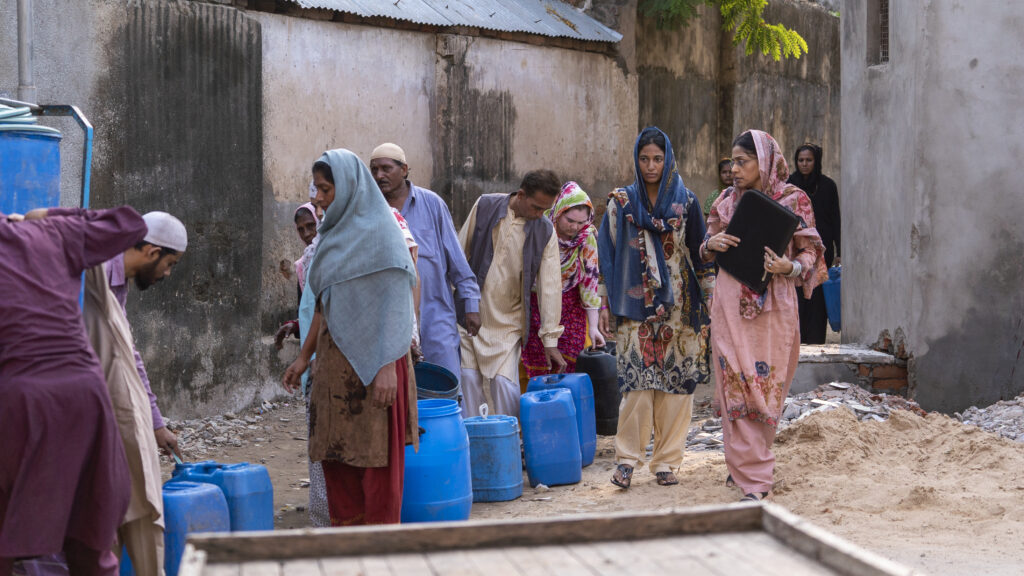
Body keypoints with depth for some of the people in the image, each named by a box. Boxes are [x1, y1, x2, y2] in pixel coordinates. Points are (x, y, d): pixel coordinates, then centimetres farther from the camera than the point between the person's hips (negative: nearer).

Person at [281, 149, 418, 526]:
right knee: (334, 452, 10)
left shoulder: (380, 233, -11)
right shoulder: (334, 234, 13)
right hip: (334, 360, 8)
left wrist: (387, 367, -21)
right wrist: (304, 357, 19)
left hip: (372, 359, -8)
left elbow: (395, 304, -16)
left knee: (375, 453, -1)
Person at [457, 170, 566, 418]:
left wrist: (550, 339, -6)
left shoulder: (545, 232, -5)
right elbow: (459, 254, 6)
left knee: (506, 388, -9)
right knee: (469, 386, 0)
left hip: (508, 323, 0)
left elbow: (550, 286, -4)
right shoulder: (485, 207, -5)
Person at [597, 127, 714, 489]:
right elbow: (608, 254, 6)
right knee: (637, 381, -9)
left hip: (677, 306, 1)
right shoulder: (621, 202, 5)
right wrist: (606, 304, 1)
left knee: (675, 381, 1)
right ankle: (627, 458, 0)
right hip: (636, 306, -1)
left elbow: (701, 254, 8)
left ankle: (667, 460, 10)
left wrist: (709, 301, 4)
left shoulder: (685, 202, 6)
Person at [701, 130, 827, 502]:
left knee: (766, 385, 2)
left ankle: (744, 466, 20)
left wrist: (788, 267, -19)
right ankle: (752, 479, 3)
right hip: (731, 302, 2)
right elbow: (706, 253, 17)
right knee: (736, 384, -3)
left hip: (773, 306, -2)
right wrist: (712, 243, -6)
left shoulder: (793, 199, 0)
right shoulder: (727, 200, 10)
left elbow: (810, 251, 0)